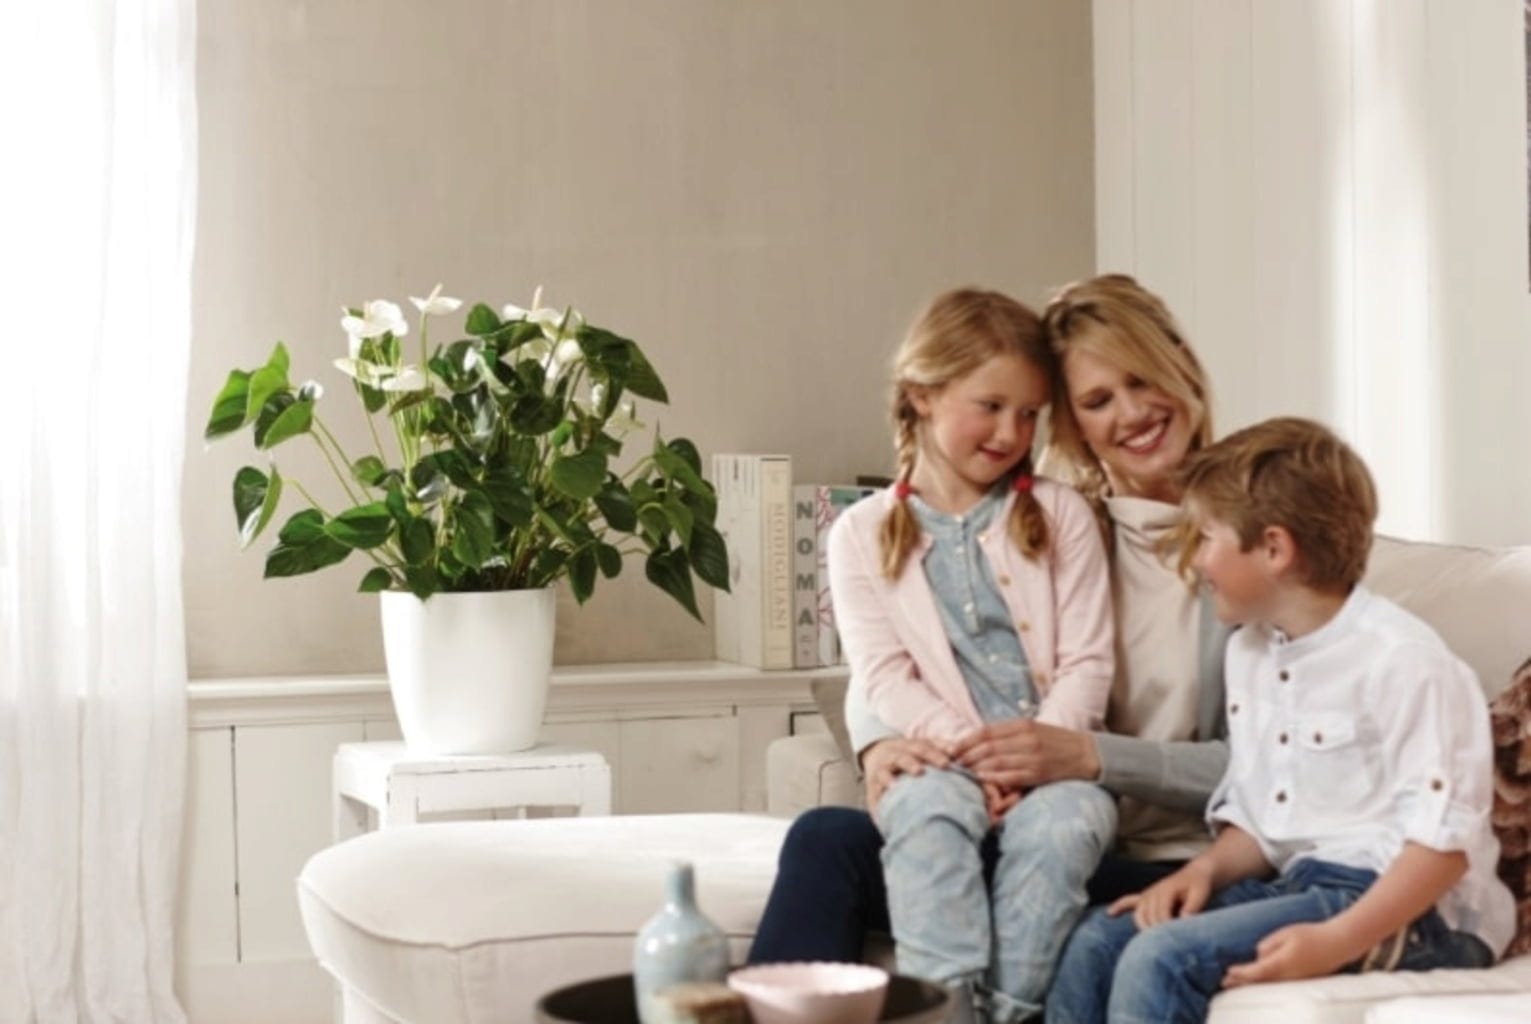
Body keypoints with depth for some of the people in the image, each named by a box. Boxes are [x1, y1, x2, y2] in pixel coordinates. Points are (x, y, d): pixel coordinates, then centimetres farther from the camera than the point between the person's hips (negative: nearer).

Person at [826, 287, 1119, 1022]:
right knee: (930, 810, -35)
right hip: (939, 760, 0)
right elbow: (884, 676, 0)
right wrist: (968, 749, -16)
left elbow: (1086, 662, 4)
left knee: (1062, 820, -33)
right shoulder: (863, 534, 10)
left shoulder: (1060, 515, 12)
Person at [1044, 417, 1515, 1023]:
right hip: (1298, 882, 9)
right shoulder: (1249, 654, 13)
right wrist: (1206, 870, -2)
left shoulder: (1401, 659, -15)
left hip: (1403, 907, -9)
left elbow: (1443, 836, -20)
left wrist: (1337, 941, -29)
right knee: (1098, 941, -4)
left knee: (1160, 959, -25)